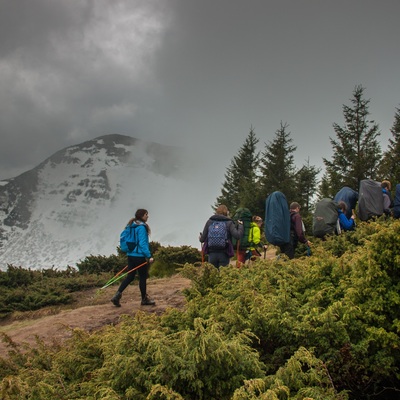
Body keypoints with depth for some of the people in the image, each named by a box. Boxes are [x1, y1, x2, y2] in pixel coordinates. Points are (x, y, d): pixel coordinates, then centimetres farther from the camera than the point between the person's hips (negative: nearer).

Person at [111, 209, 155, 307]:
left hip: (131, 255, 8)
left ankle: (117, 295, 3)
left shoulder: (132, 226, 12)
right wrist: (149, 256, -19)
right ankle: (144, 299, 18)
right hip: (139, 256, -8)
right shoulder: (141, 227, -15)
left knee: (130, 276, 12)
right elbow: (142, 243, -21)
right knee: (143, 277, 6)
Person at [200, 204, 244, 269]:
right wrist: (240, 225, 4)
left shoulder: (209, 221, 4)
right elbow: (237, 236, -12)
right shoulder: (229, 223, -2)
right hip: (224, 254, -2)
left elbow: (202, 239, 4)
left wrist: (200, 238, 29)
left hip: (212, 253, 2)